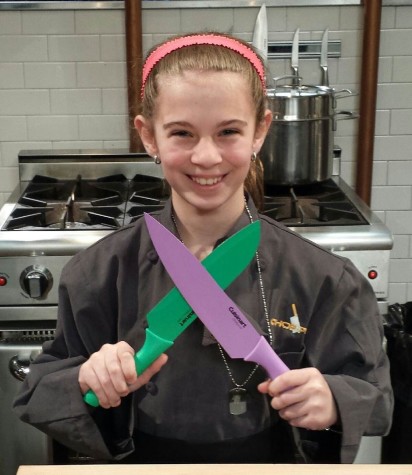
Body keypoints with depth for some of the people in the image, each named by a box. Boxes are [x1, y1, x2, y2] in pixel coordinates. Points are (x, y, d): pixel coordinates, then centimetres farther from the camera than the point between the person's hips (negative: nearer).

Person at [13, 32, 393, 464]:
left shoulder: (321, 278, -19)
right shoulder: (100, 273, -17)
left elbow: (370, 400, -12)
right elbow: (41, 397, -10)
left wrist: (331, 407, -32)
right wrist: (88, 380, -29)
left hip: (274, 463, 0)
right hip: (145, 463, 1)